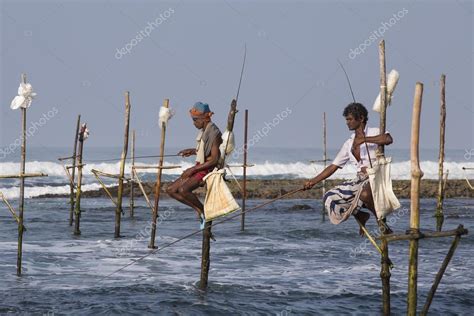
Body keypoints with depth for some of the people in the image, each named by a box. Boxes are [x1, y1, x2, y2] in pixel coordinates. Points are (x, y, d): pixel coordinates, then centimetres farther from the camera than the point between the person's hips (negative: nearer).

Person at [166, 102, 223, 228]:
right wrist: (193, 151, 14)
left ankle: (204, 211, -11)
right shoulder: (204, 131, 11)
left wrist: (193, 169, -20)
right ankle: (199, 210, 5)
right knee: (171, 190, 4)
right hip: (198, 168, 10)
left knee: (183, 190, -31)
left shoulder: (213, 133, -17)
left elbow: (214, 159, -22)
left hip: (206, 170, -10)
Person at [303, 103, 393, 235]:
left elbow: (388, 139, -26)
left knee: (364, 194, -40)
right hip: (360, 179, 7)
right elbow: (333, 166, 17)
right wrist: (313, 181, 10)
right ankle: (361, 216, 14)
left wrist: (364, 139, -25)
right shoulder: (349, 143, 16)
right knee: (330, 198, -7)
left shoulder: (374, 133, -2)